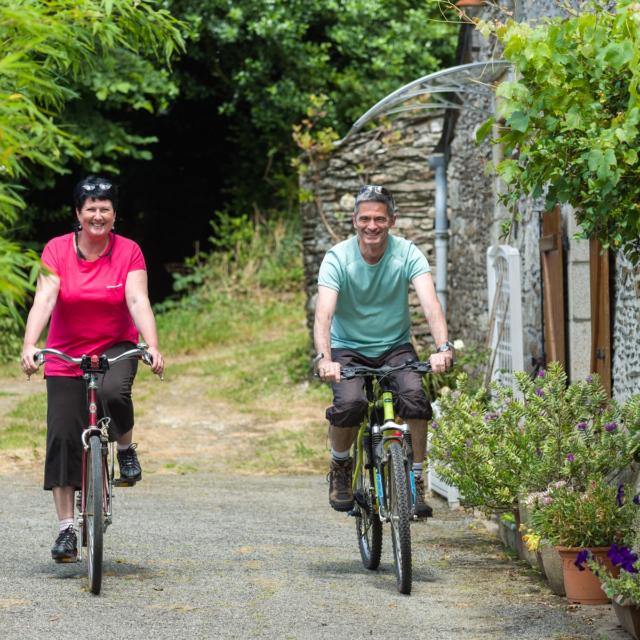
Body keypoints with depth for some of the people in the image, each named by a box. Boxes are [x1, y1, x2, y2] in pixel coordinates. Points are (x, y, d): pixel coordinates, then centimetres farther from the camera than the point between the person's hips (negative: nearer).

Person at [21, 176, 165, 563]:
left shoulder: (128, 252, -8)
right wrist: (30, 345, -34)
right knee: (63, 439, -5)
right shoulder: (57, 250, -9)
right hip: (66, 356, 1)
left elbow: (138, 301, -17)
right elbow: (44, 299, -19)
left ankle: (126, 448, -2)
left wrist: (153, 347, -32)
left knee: (113, 392, -34)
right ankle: (67, 529, 2)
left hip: (116, 349, -1)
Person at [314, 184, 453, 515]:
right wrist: (324, 358, -46)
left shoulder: (407, 253, -13)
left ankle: (415, 480, -10)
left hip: (395, 347, 1)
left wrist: (443, 347, -44)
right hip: (349, 349, -1)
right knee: (350, 404, -29)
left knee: (415, 397, -27)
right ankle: (340, 467, 2)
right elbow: (323, 313, -27)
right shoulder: (338, 258, -16)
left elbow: (430, 303, -26)